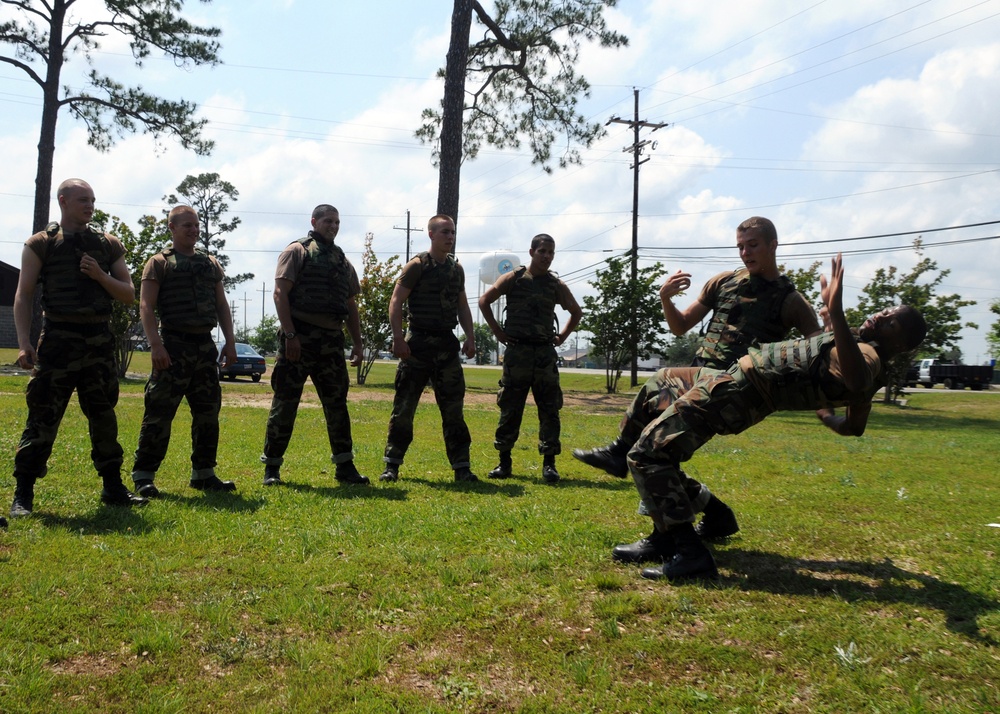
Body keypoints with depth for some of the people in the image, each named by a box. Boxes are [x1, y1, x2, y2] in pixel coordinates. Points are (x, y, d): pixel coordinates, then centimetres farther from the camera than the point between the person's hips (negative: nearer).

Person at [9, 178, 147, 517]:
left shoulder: (108, 244, 11)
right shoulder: (41, 244, 2)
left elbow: (129, 295, 11)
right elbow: (24, 295, -2)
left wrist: (101, 276, -8)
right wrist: (24, 344, -12)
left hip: (99, 340, 4)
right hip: (58, 340, -4)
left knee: (104, 416, 10)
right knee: (42, 418, -5)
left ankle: (113, 488, 19)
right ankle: (23, 494, 3)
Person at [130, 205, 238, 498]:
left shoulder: (211, 264, 17)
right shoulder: (159, 263, 0)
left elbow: (221, 304, 17)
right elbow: (146, 306, -7)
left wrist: (230, 341, 7)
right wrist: (155, 344, -18)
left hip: (205, 345, 6)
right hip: (174, 345, -6)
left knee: (208, 412, 9)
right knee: (159, 411, -6)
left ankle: (203, 473, 19)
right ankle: (143, 475, 1)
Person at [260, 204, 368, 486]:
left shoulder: (343, 261, 19)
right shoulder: (297, 251, 1)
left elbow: (351, 306, 21)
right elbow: (280, 293, -8)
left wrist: (358, 343, 13)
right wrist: (290, 334, -17)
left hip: (332, 341, 5)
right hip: (299, 338, -5)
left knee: (337, 404, 6)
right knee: (285, 403, -1)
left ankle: (345, 466, 13)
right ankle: (271, 467, 9)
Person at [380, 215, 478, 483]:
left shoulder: (457, 269, 11)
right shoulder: (416, 266, -5)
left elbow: (462, 305, 18)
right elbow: (396, 303, -9)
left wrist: (470, 337, 6)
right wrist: (398, 338, -18)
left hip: (447, 344, 5)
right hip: (418, 343, -4)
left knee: (453, 408, 5)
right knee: (404, 407, 0)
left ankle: (462, 467, 11)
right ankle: (392, 465, 10)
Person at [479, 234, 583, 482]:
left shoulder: (557, 285, 8)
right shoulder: (514, 278, 1)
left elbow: (576, 312, 21)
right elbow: (484, 300, 3)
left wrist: (563, 335, 9)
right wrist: (498, 331, -2)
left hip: (545, 353, 2)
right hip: (517, 351, -2)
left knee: (549, 410, 0)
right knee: (509, 409, 3)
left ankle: (549, 464, 5)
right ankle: (504, 462, 13)